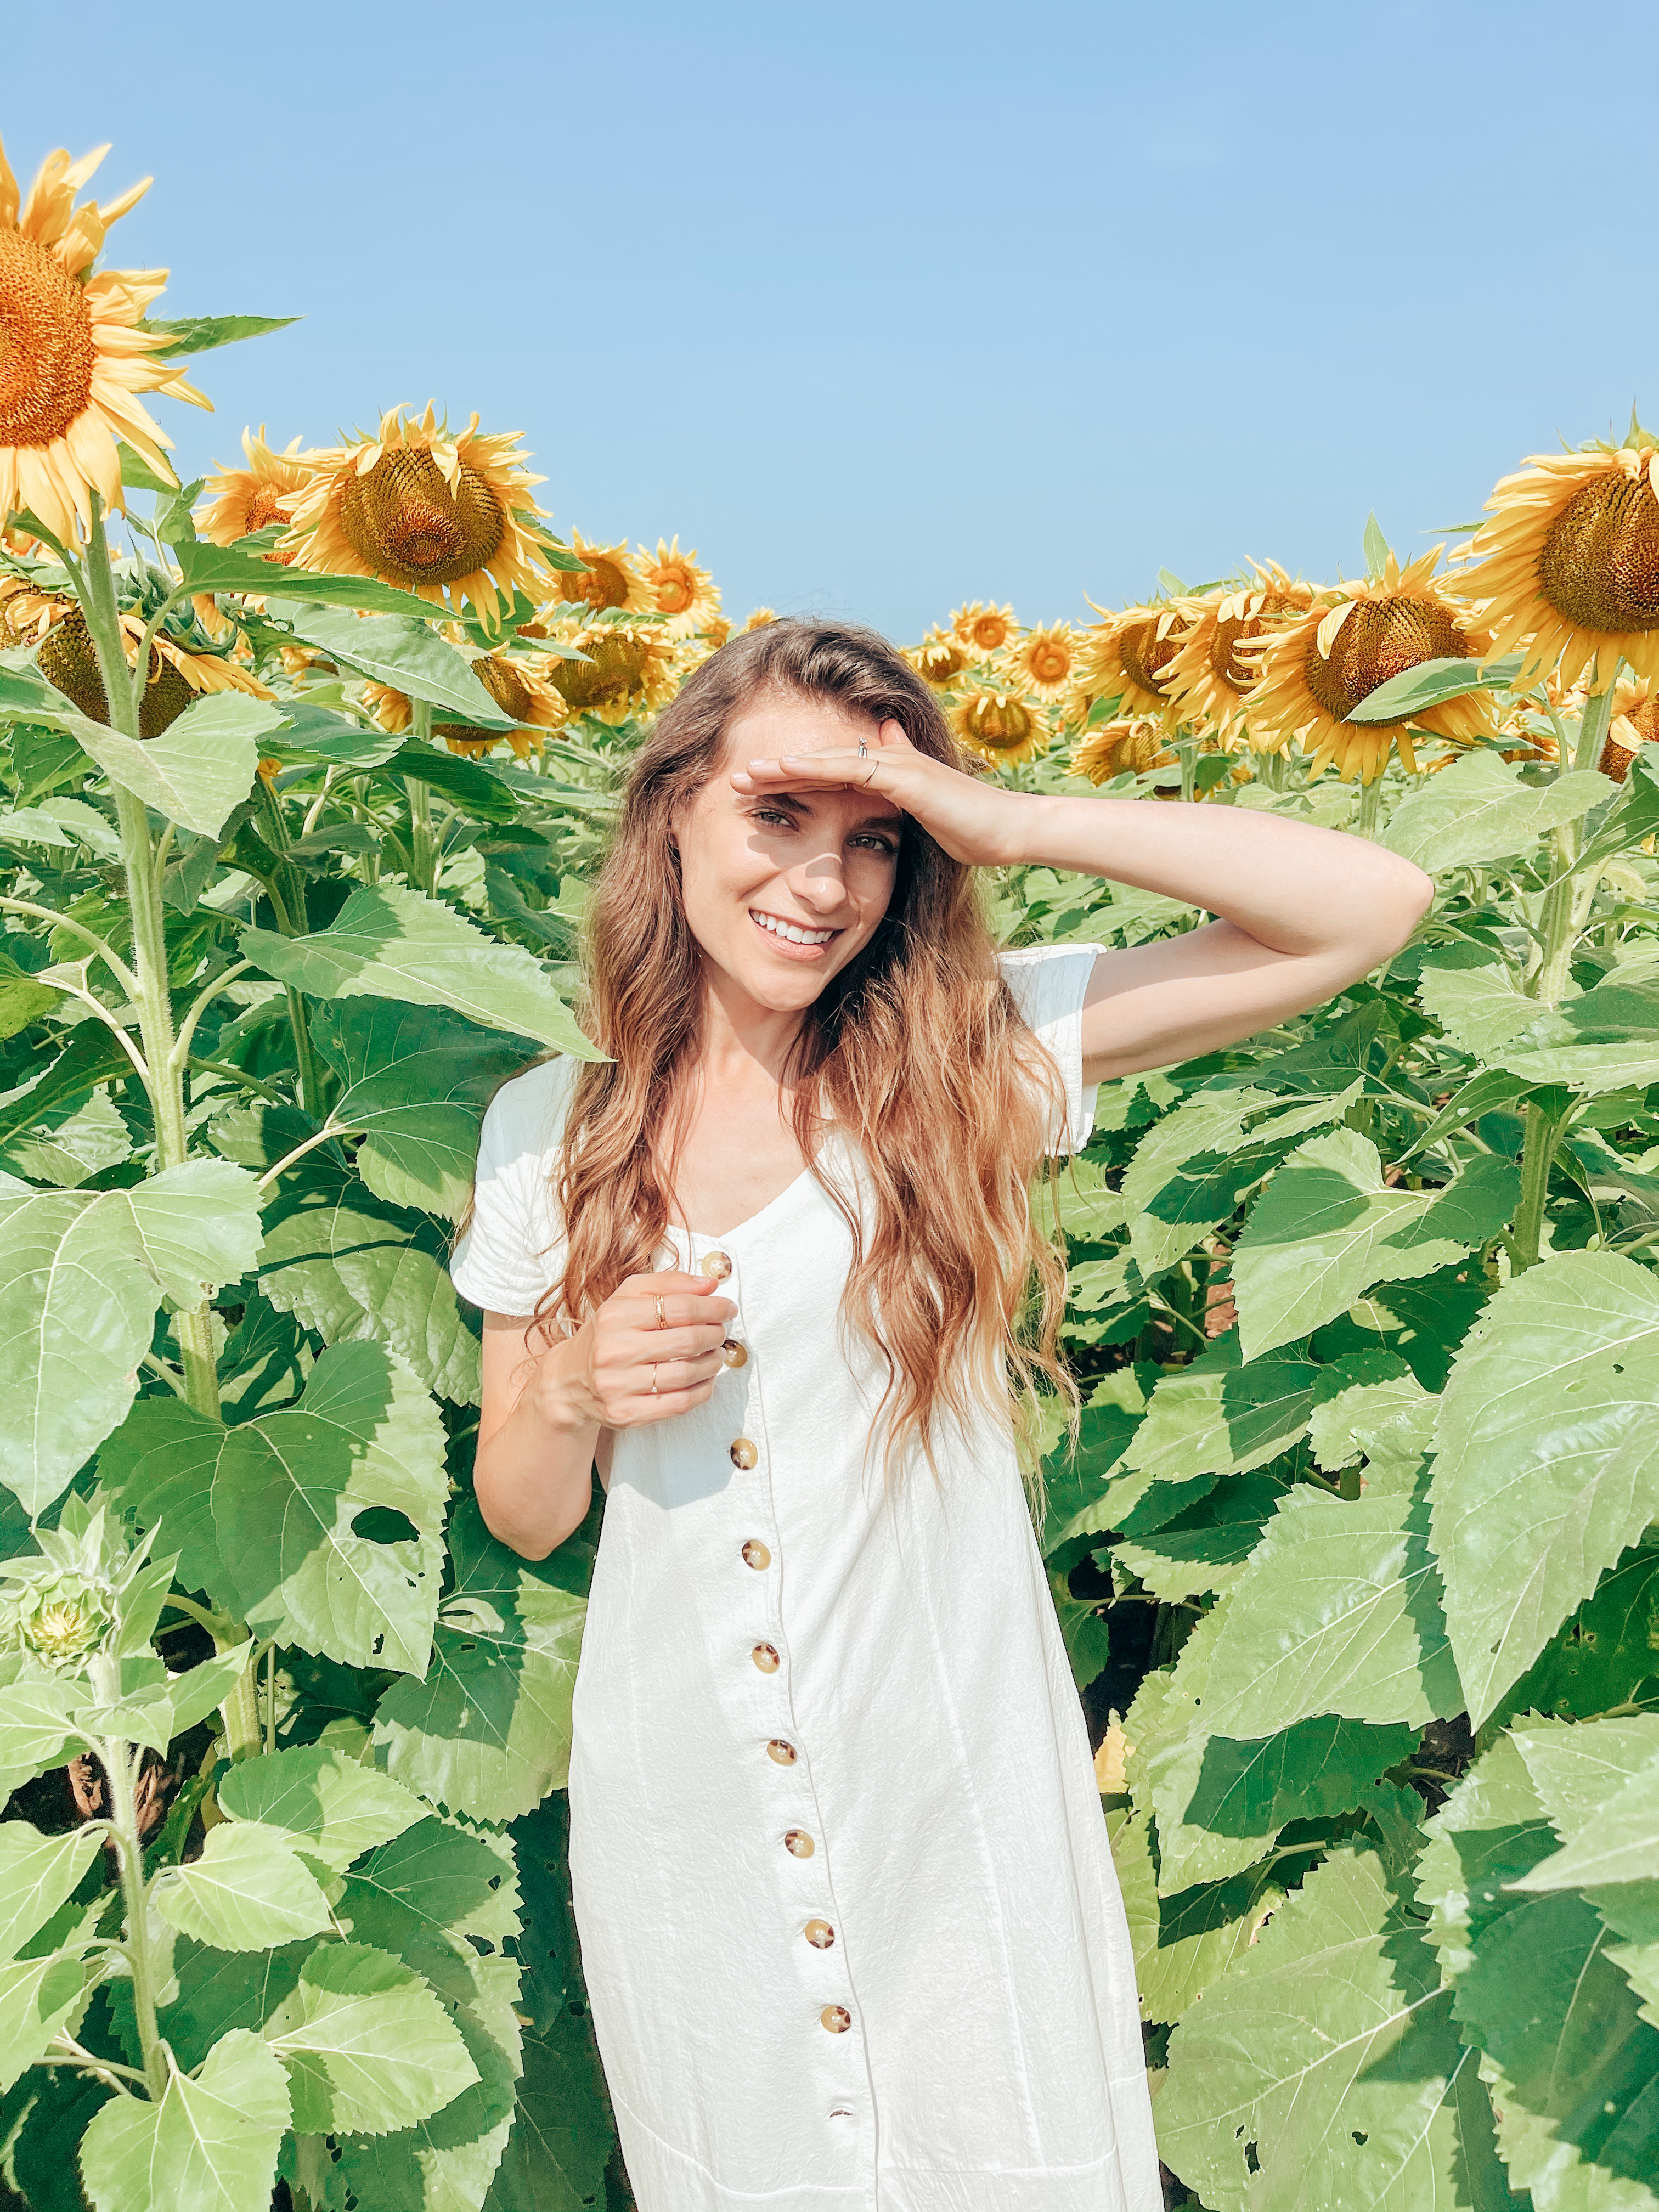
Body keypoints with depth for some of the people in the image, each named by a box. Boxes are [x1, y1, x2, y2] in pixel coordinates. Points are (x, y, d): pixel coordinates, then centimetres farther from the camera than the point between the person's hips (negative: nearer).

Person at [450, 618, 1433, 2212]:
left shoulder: (974, 1053, -9)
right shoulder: (544, 1130, -3)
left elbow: (1373, 906, -17)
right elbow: (521, 1518, 5)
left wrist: (1014, 824, -23)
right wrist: (572, 1388, -17)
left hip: (953, 1786, -1)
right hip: (683, 1814, 2)